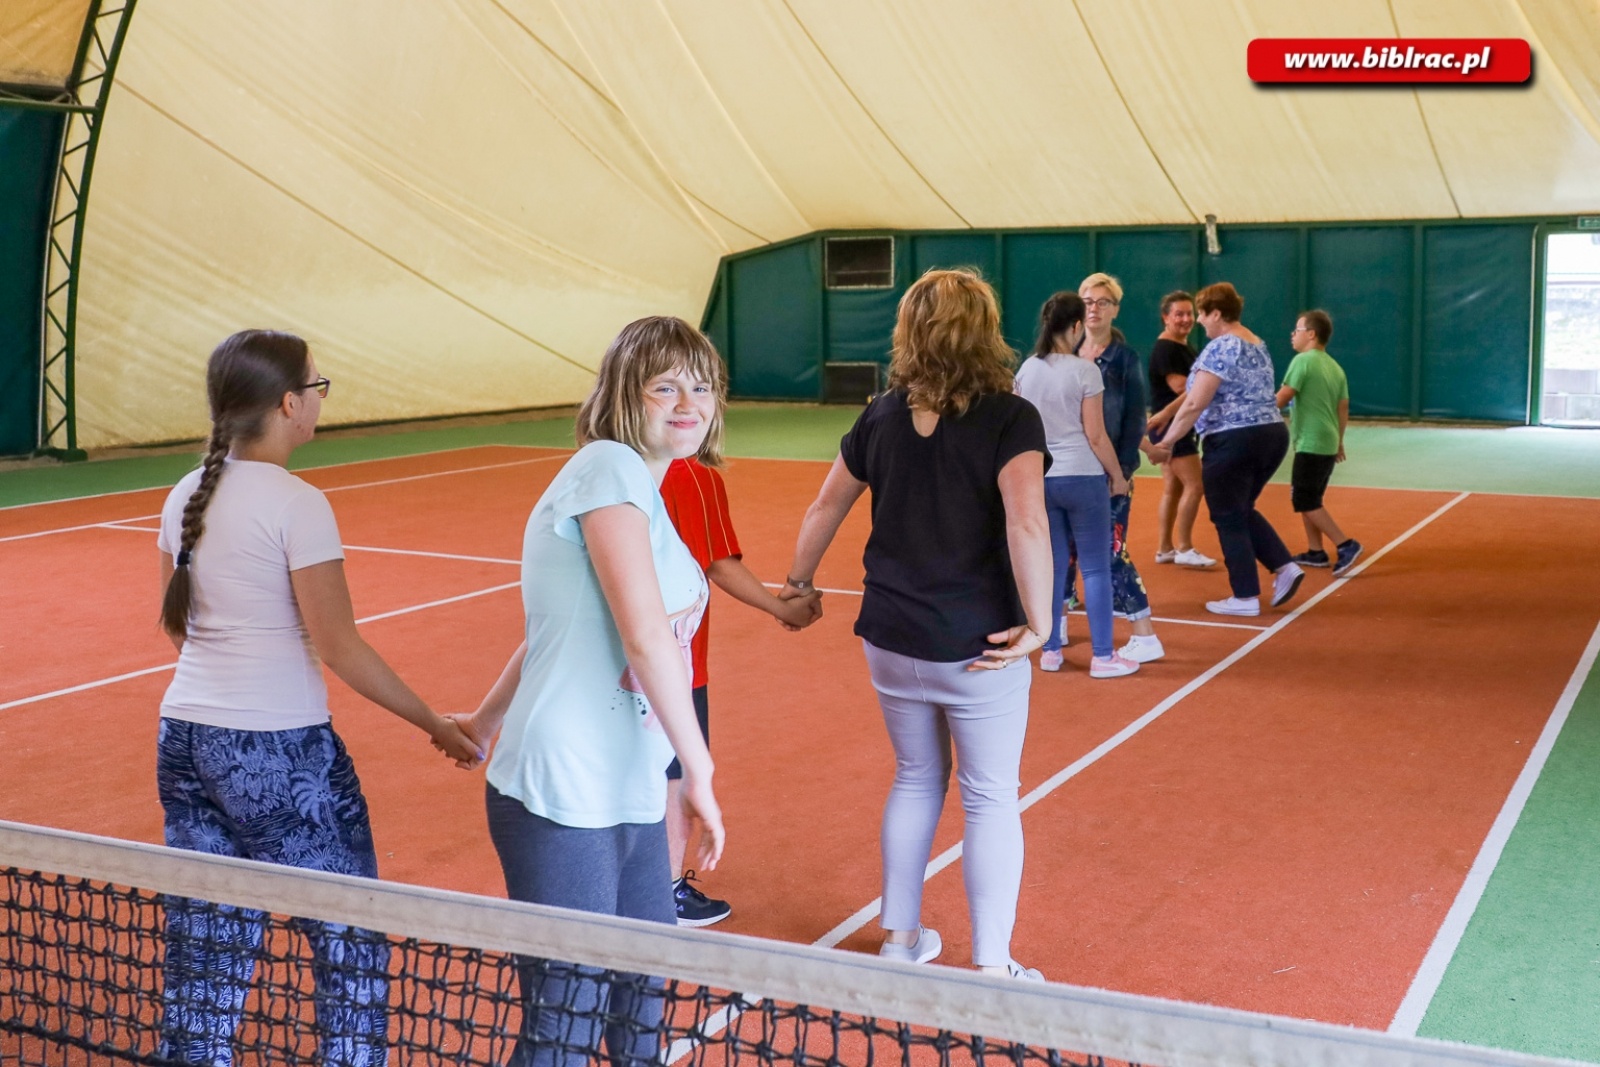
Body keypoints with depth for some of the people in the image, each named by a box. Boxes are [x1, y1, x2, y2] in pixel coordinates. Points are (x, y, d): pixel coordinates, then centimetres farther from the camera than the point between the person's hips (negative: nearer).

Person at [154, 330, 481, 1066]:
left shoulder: (184, 499, 5)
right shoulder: (296, 505, -15)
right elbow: (341, 650, -16)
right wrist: (436, 726, -7)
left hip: (185, 737, 7)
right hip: (279, 753, -7)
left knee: (204, 949, 15)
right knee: (350, 942, 8)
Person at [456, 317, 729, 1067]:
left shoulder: (642, 489, 16)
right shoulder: (610, 468, -12)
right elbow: (644, 635, -21)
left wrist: (486, 724, 31)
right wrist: (700, 770, -18)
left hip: (628, 799, 9)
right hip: (566, 804, -9)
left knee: (645, 999, 18)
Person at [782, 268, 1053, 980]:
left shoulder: (883, 417, 2)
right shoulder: (1009, 419, -13)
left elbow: (825, 507, 13)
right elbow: (1026, 526, -26)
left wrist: (799, 581, 27)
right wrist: (1038, 623, -18)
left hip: (890, 640, 5)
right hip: (978, 647, -5)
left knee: (915, 780, 22)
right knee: (990, 799, 8)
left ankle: (900, 937, 32)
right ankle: (991, 967, 15)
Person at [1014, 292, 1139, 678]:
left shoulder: (1027, 369, 4)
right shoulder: (1084, 370, -12)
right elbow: (1096, 435, -11)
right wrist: (1118, 476, 0)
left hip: (1039, 478, 5)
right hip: (1082, 476, -5)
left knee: (1052, 565, 13)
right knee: (1095, 567, 1)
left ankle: (1050, 650, 16)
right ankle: (1103, 656, 3)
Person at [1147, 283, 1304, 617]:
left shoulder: (1220, 348, -13)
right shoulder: (1258, 344, 15)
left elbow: (1194, 405, -17)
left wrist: (1165, 443, -9)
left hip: (1234, 442, -9)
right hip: (1272, 434, 9)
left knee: (1229, 519, 3)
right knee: (1242, 510, 23)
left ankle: (1246, 598, 7)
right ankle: (1284, 566, 10)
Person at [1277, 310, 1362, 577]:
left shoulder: (1303, 361, -12)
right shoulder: (1335, 367, 12)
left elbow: (1281, 399, -16)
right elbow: (1343, 409, 14)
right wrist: (1339, 441, 21)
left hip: (1311, 444, -9)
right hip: (1328, 444, 9)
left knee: (1306, 502, -5)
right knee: (1307, 498, 17)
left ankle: (1346, 545, -10)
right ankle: (1315, 552, 18)